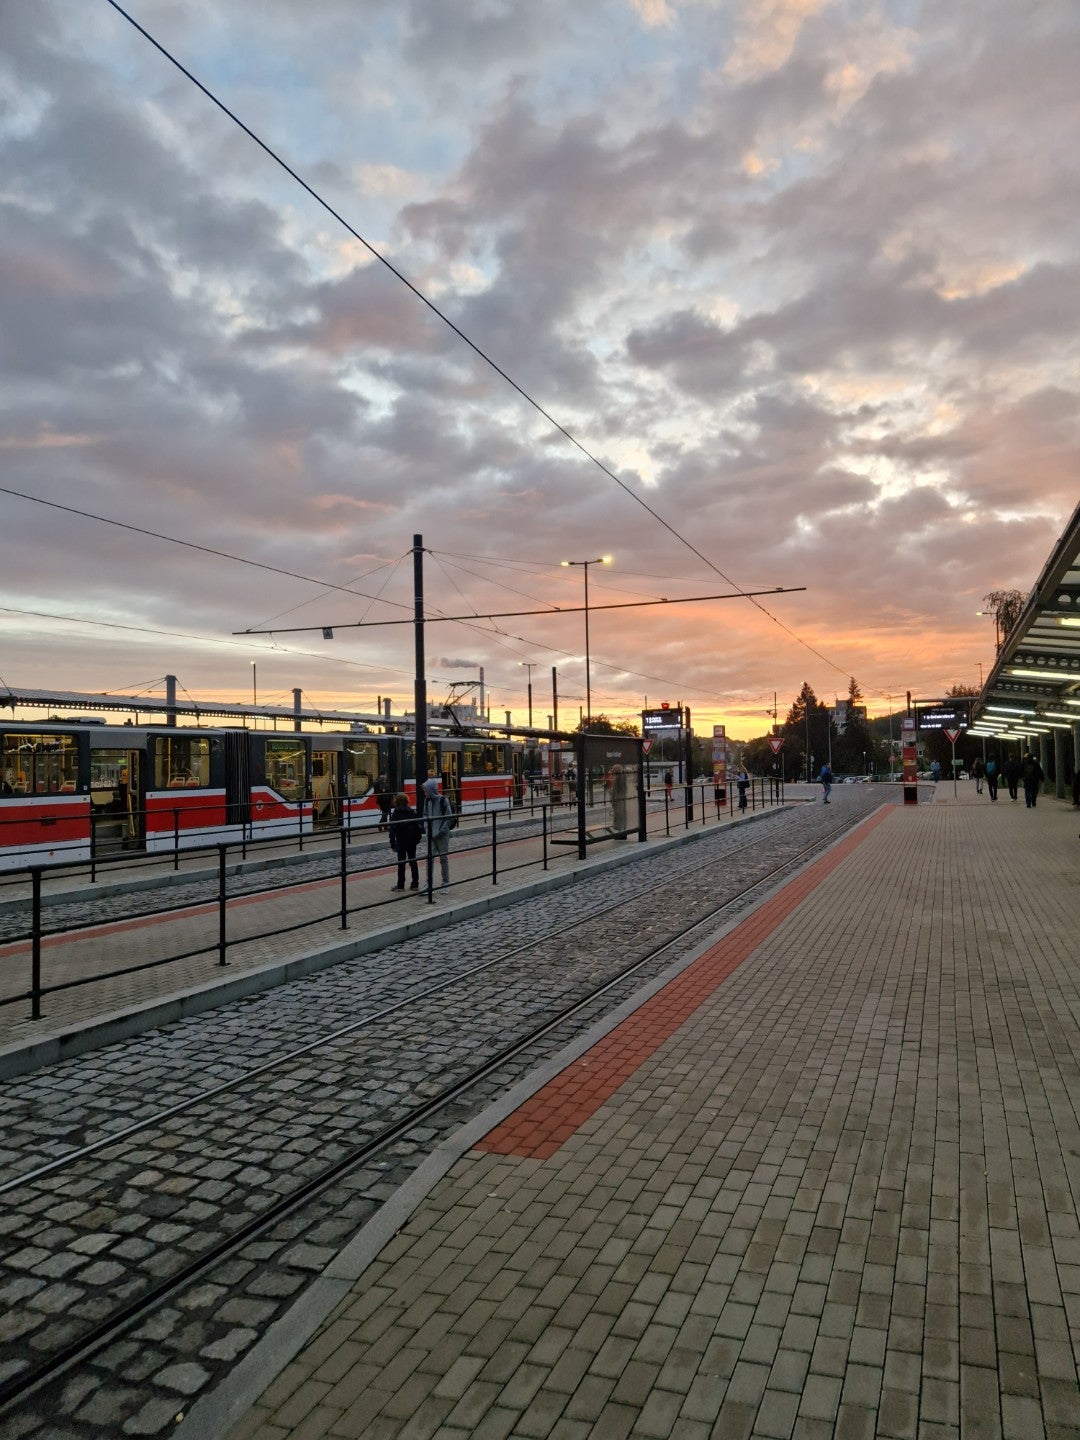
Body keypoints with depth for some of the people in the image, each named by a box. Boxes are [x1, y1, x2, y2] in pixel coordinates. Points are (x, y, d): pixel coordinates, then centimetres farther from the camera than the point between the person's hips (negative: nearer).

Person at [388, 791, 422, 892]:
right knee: (412, 861, 10)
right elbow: (418, 826, 4)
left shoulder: (395, 814, -9)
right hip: (412, 841, 4)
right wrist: (418, 838, 12)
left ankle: (400, 885, 7)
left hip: (401, 841, -4)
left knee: (401, 863, 3)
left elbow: (393, 830, -12)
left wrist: (392, 844, -8)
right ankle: (415, 884, 13)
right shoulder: (412, 812, 4)